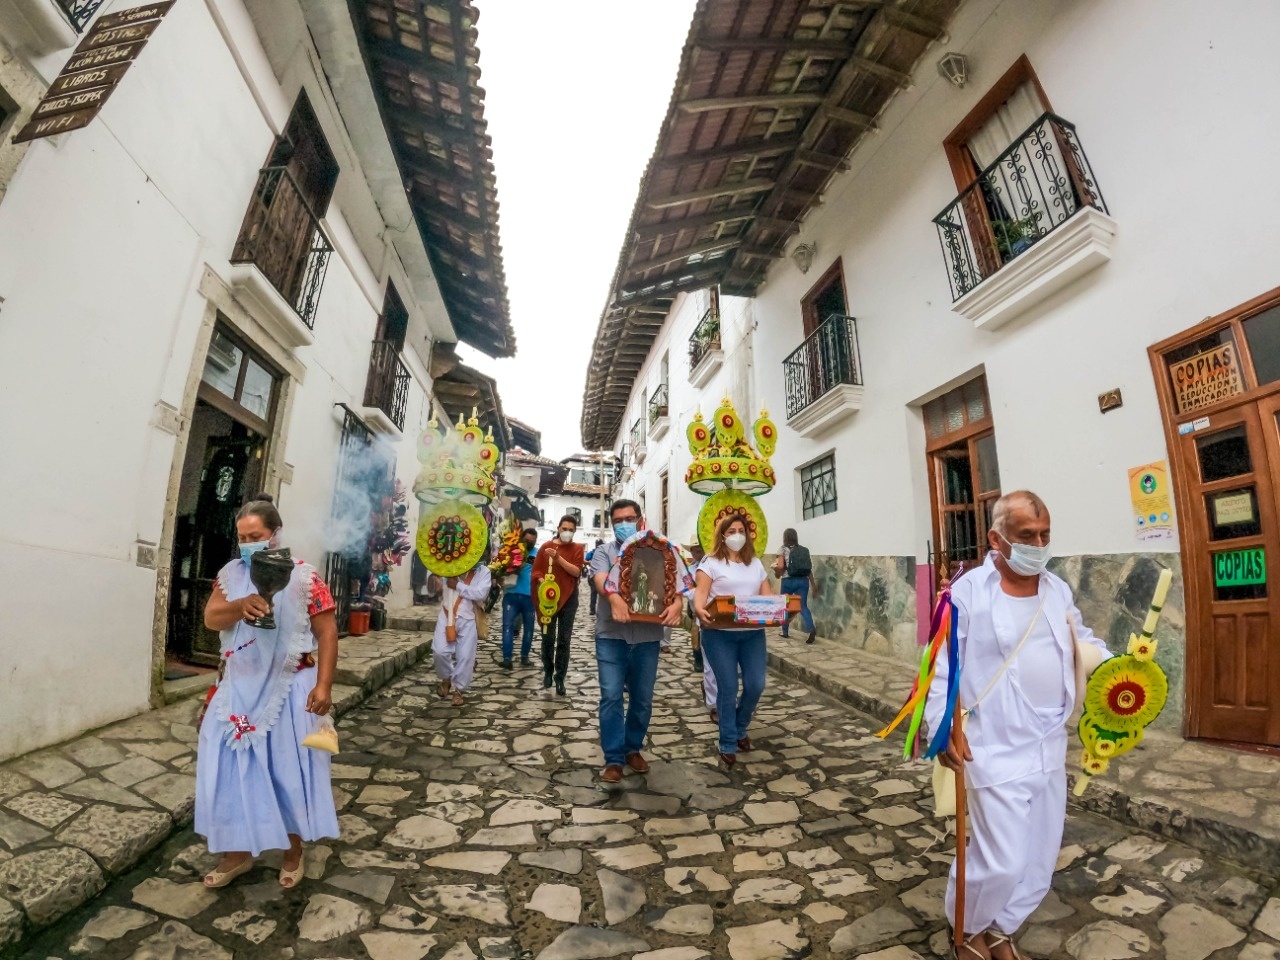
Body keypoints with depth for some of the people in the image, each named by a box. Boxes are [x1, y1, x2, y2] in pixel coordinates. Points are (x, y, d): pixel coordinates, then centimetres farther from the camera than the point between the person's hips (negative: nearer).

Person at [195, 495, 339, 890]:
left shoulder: (303, 577, -10)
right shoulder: (230, 574, 5)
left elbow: (327, 633, -10)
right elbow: (211, 618, -6)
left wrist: (323, 685, -16)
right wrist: (241, 605, -28)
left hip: (288, 690, -4)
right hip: (238, 689, 4)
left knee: (289, 768, 7)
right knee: (230, 766, 9)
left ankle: (294, 850, 27)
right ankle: (237, 853, 30)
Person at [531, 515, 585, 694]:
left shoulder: (577, 548, 1)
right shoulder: (546, 547, 4)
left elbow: (576, 571, -12)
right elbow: (536, 570, 3)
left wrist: (558, 558, -21)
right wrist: (543, 582, -17)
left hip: (568, 598, -1)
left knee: (564, 640, 3)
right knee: (548, 638, 9)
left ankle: (560, 678, 13)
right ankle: (548, 672, 29)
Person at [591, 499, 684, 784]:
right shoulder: (604, 551, 3)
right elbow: (601, 579, -16)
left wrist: (677, 603, -26)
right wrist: (614, 598, -38)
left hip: (648, 636, 2)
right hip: (612, 635, -2)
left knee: (642, 698, 12)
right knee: (611, 696, -1)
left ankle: (633, 749, 32)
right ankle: (614, 758, 12)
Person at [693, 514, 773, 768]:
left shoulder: (756, 564, 14)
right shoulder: (711, 562, 0)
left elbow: (768, 596, 11)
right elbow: (701, 594, -10)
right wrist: (700, 610, -31)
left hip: (753, 633, 4)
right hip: (720, 634, -4)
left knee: (756, 685, 3)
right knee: (728, 689, 0)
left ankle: (740, 729, 31)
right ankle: (728, 744, 18)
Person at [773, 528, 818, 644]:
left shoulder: (783, 550, -5)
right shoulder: (804, 550, 7)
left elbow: (780, 566, -15)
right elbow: (809, 569, 6)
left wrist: (777, 573, 7)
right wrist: (813, 584, 12)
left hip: (788, 581, -3)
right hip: (803, 580, 3)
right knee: (803, 606, 2)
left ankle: (785, 632, 24)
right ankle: (811, 629, -21)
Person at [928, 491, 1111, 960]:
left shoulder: (1057, 589, 4)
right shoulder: (968, 592, -16)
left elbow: (1082, 639, 17)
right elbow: (941, 666, -14)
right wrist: (942, 724, -22)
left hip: (1049, 748, 7)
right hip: (996, 752, -6)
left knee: (1040, 858, 17)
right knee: (1002, 862, -2)